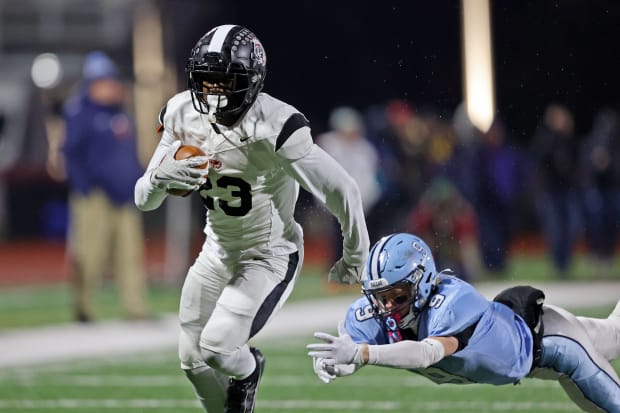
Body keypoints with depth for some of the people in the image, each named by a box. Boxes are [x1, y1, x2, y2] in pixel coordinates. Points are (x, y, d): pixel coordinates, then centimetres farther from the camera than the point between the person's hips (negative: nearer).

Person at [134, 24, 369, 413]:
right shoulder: (183, 115, -11)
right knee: (192, 358, 9)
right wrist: (162, 177, -31)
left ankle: (248, 369, 18)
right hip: (218, 250, 6)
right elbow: (144, 199, -6)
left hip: (269, 257, -6)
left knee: (217, 347, -19)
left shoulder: (274, 127, -30)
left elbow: (342, 190, -22)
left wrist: (355, 257, -8)